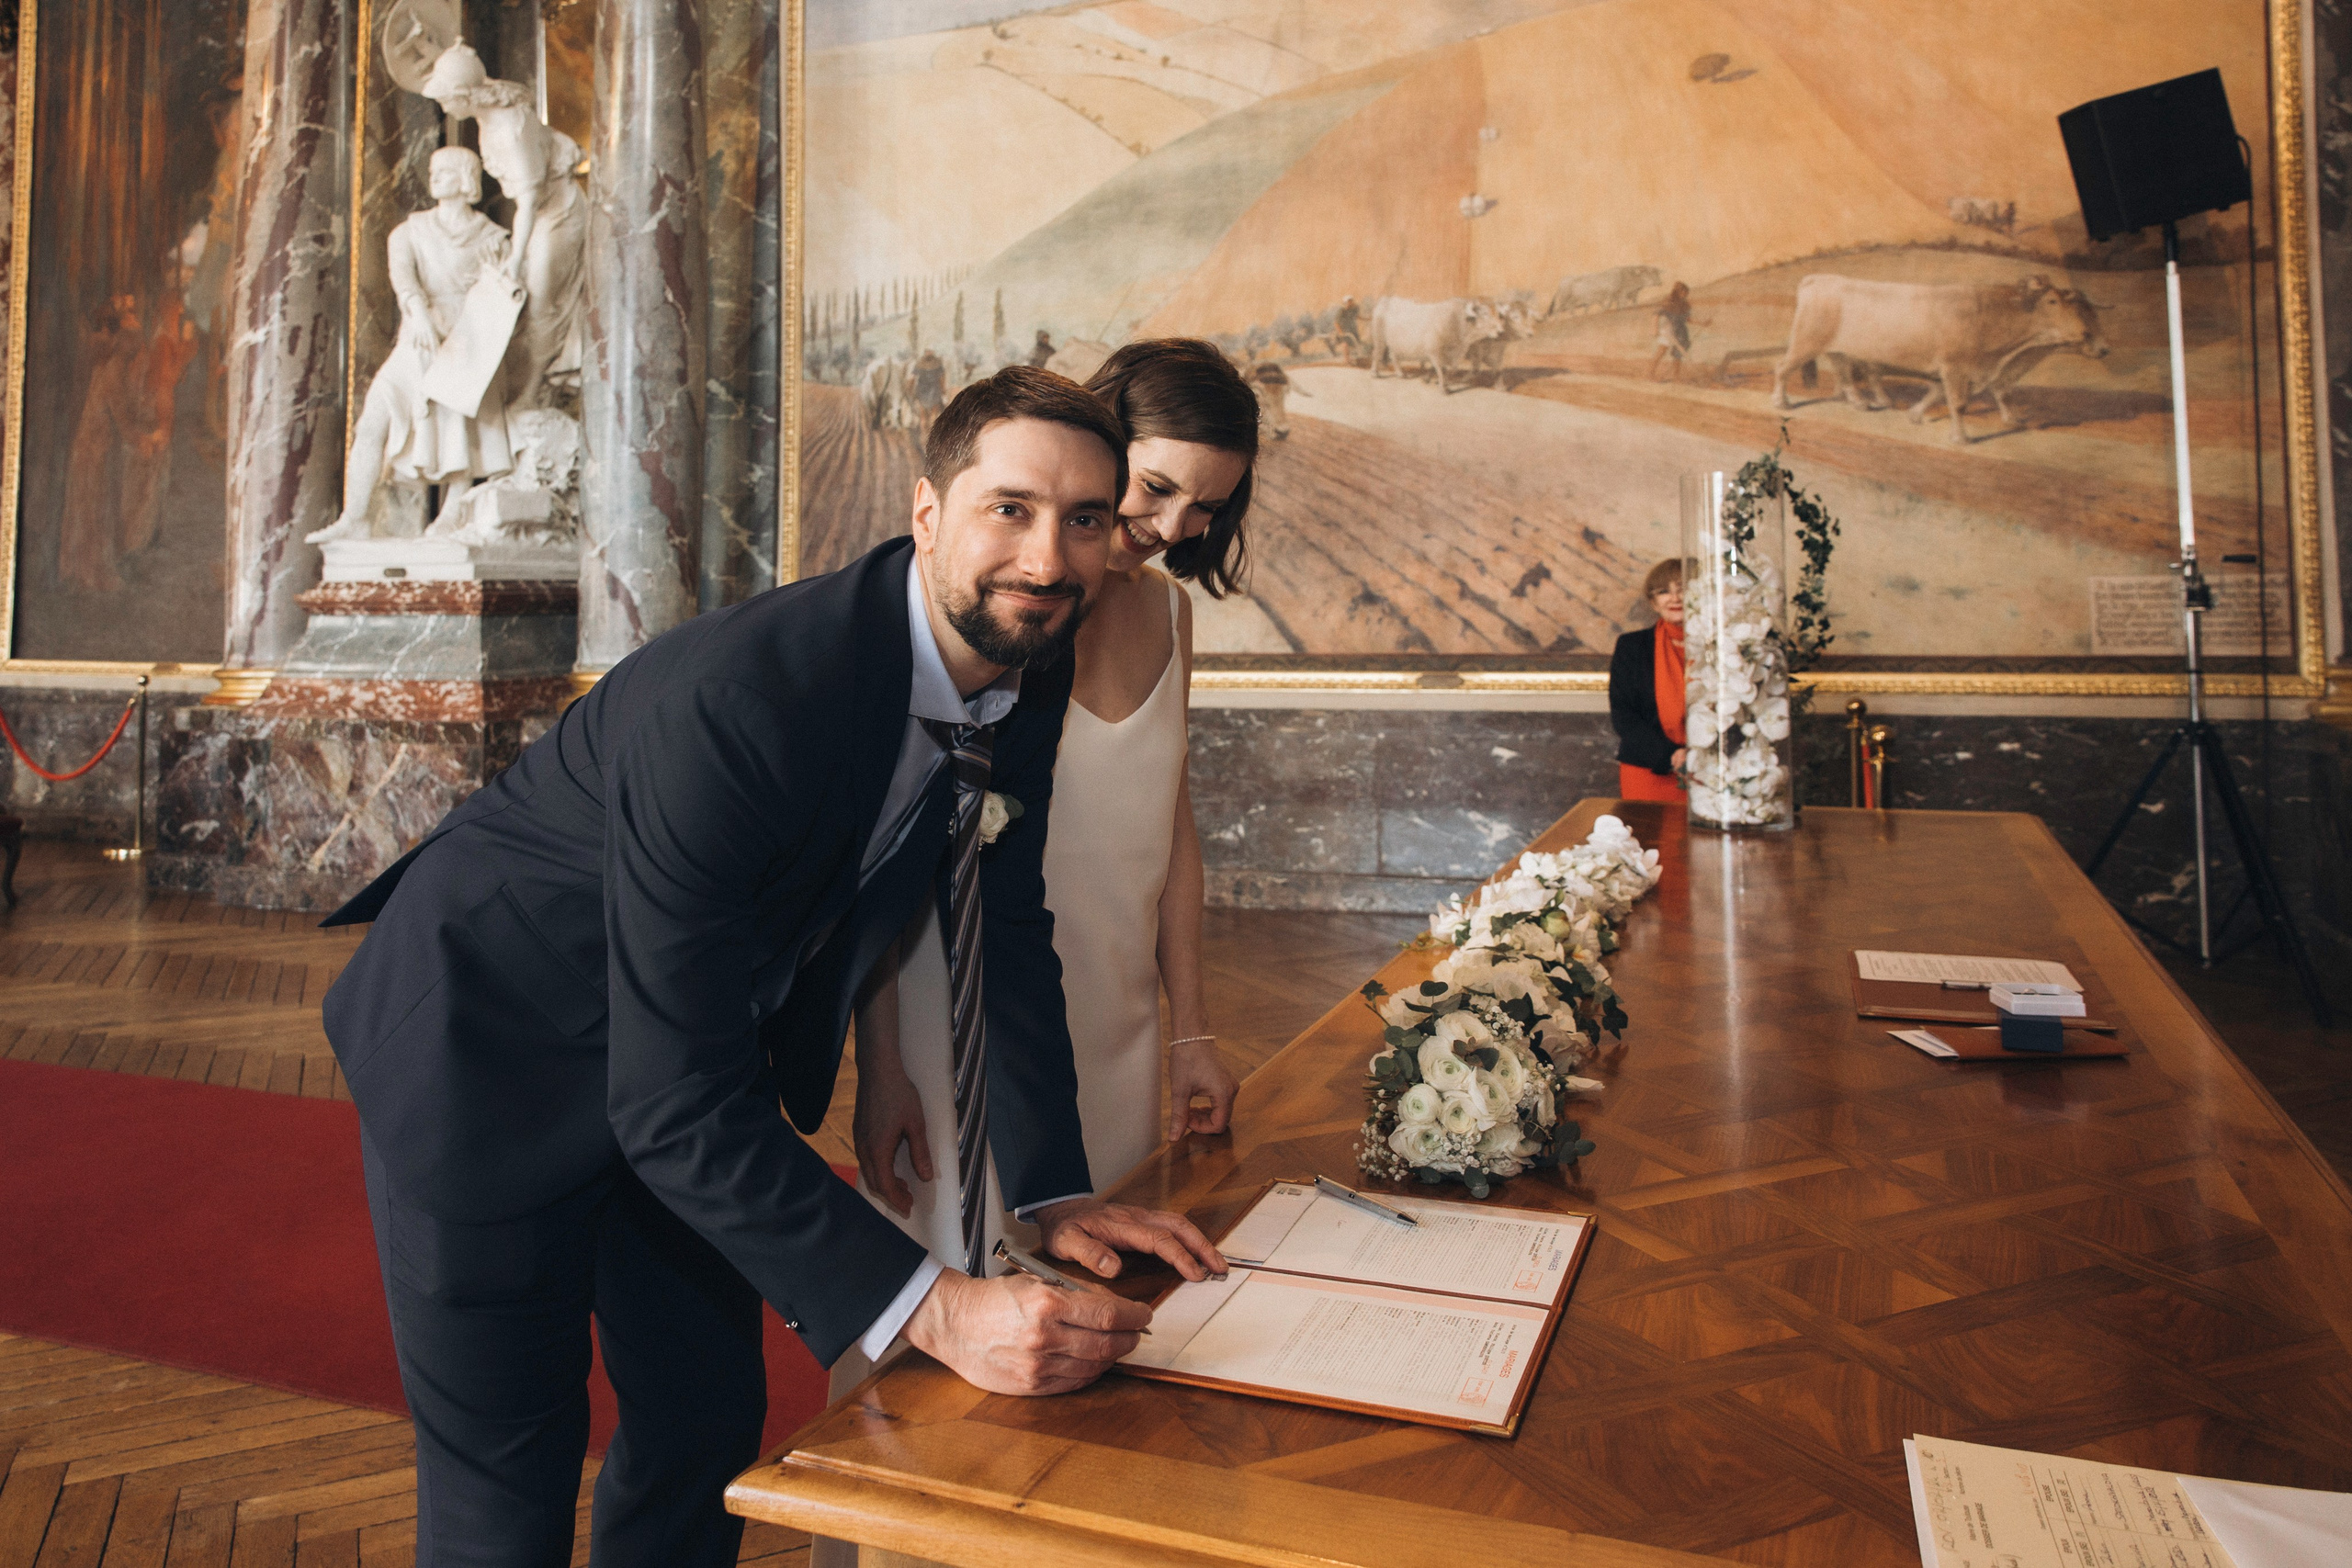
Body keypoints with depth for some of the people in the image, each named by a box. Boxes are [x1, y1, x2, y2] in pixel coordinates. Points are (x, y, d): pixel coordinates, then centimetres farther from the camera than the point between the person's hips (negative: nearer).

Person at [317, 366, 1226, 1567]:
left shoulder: (1028, 670, -13)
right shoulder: (726, 699, -37)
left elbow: (1008, 930, -4)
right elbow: (675, 1105, -36)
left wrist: (1050, 1196, -11)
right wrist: (935, 1308, -39)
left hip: (699, 1068, 7)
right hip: (488, 1053, -6)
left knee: (708, 1425, 17)